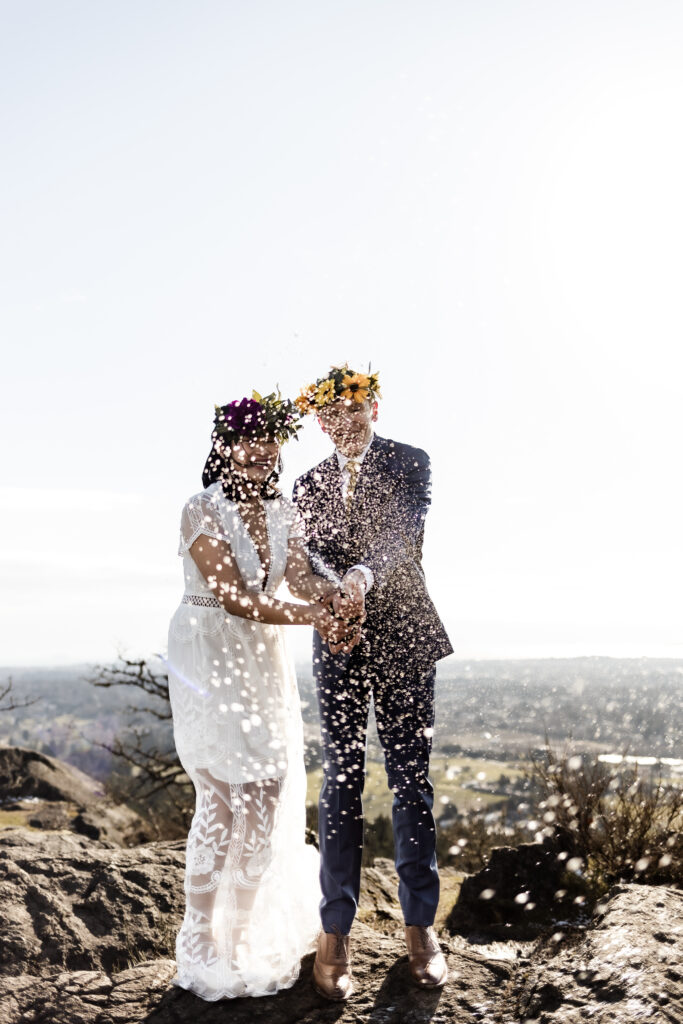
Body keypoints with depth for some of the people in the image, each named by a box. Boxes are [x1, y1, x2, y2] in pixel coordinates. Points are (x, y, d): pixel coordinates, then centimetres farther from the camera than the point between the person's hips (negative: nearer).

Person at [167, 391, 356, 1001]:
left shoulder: (282, 511, 6)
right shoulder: (202, 511, -14)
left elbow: (301, 573, -7)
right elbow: (234, 597, -20)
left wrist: (332, 598, -30)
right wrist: (313, 619, -28)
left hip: (265, 658, 6)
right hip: (211, 657, -6)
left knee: (269, 792, 8)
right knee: (225, 795, -4)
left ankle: (247, 932, 27)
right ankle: (205, 945, 13)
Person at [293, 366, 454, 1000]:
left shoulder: (410, 464, 2)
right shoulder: (310, 485, 12)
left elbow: (404, 531, -15)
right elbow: (311, 553, -2)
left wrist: (363, 574, -34)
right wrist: (333, 592, -24)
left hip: (403, 638, -2)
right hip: (339, 643, 2)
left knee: (411, 780, 3)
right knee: (341, 782, 2)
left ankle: (420, 925, 15)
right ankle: (335, 932, 10)